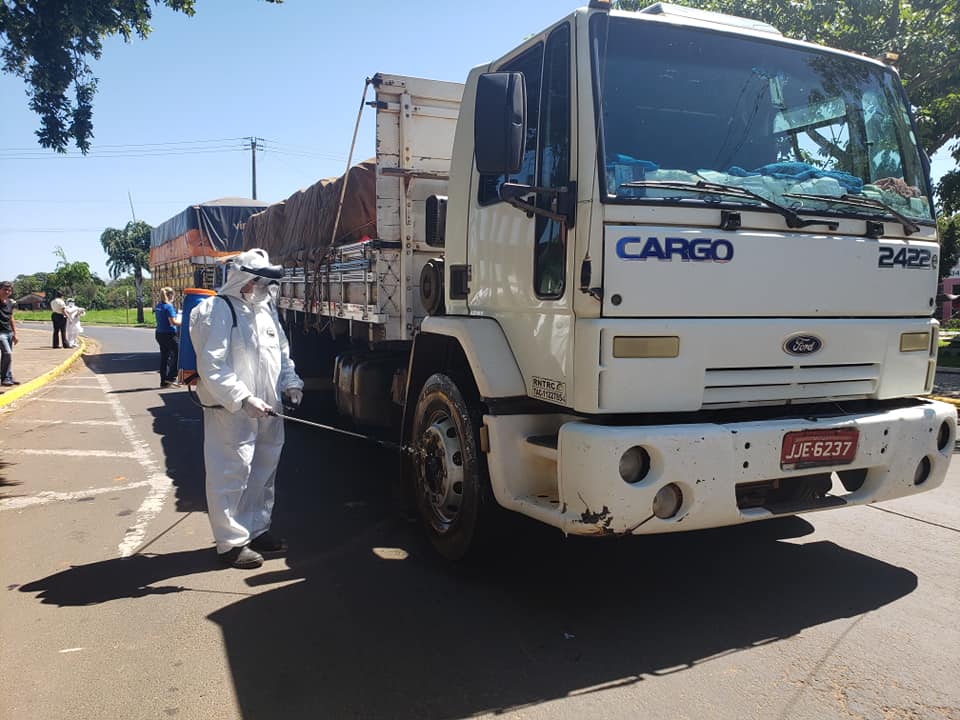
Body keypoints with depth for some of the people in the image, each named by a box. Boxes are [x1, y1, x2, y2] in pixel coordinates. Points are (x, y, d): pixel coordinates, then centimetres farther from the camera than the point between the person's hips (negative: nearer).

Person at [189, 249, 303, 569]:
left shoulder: (266, 308, 14)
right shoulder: (217, 311, -13)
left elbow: (281, 350, 22)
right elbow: (212, 366, -20)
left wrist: (290, 381, 6)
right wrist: (243, 399, -27)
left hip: (266, 409, 9)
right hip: (231, 411, -9)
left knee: (264, 471, 17)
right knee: (232, 475, -3)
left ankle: (257, 530, 33)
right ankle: (231, 542, 10)